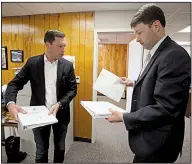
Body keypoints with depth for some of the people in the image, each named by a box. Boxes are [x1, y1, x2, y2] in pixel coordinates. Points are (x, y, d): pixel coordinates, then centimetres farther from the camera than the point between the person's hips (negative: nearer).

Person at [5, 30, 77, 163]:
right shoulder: (32, 63, -6)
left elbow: (72, 89, -5)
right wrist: (11, 103, -25)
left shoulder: (68, 65, -5)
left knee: (60, 148, 20)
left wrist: (59, 104, -21)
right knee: (41, 152, 16)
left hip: (61, 113, 1)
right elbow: (15, 83, -6)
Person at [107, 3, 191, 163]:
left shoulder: (174, 55, -24)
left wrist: (124, 117, -22)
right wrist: (134, 84, 7)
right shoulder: (156, 53, 7)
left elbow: (165, 109, -28)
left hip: (156, 142, -9)